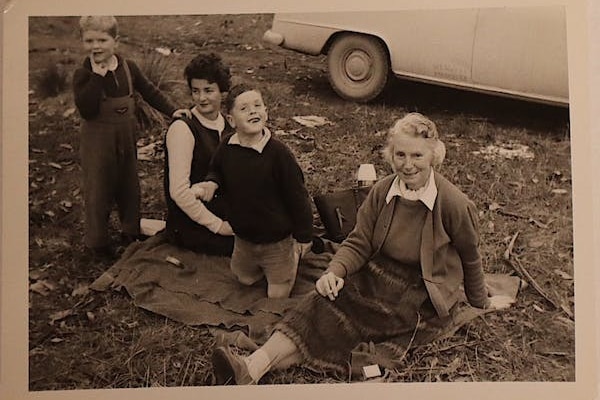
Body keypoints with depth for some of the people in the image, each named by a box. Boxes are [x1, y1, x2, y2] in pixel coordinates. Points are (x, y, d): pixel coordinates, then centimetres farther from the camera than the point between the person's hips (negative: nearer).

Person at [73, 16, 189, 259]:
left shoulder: (128, 68, -1)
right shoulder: (83, 75, -13)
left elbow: (149, 92, 9)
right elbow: (86, 110, -25)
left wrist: (171, 111, -1)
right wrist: (97, 76, -28)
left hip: (126, 138, 5)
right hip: (97, 142, -5)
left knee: (129, 186, 17)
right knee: (98, 190, 4)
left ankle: (130, 231, 35)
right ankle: (97, 242, 20)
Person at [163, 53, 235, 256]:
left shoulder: (227, 123, 4)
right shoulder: (183, 128, -18)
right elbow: (179, 191, -22)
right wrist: (218, 225, -18)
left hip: (221, 212, 8)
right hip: (189, 224, -8)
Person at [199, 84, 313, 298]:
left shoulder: (277, 152, -26)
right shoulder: (227, 148, -11)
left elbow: (297, 194, -19)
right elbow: (217, 170, 12)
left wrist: (303, 236, -12)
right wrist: (212, 182, -12)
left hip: (277, 239, -5)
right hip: (243, 238, 5)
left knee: (278, 295, 13)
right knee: (244, 280, 25)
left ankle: (294, 255, 36)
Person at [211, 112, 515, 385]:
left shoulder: (454, 204, -16)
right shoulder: (382, 191, -5)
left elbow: (470, 258, -1)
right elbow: (359, 242, -2)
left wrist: (481, 303, 15)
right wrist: (335, 272, -23)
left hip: (419, 295, -4)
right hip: (377, 273, 4)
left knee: (341, 318, -26)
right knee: (326, 303, -25)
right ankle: (253, 367, -38)